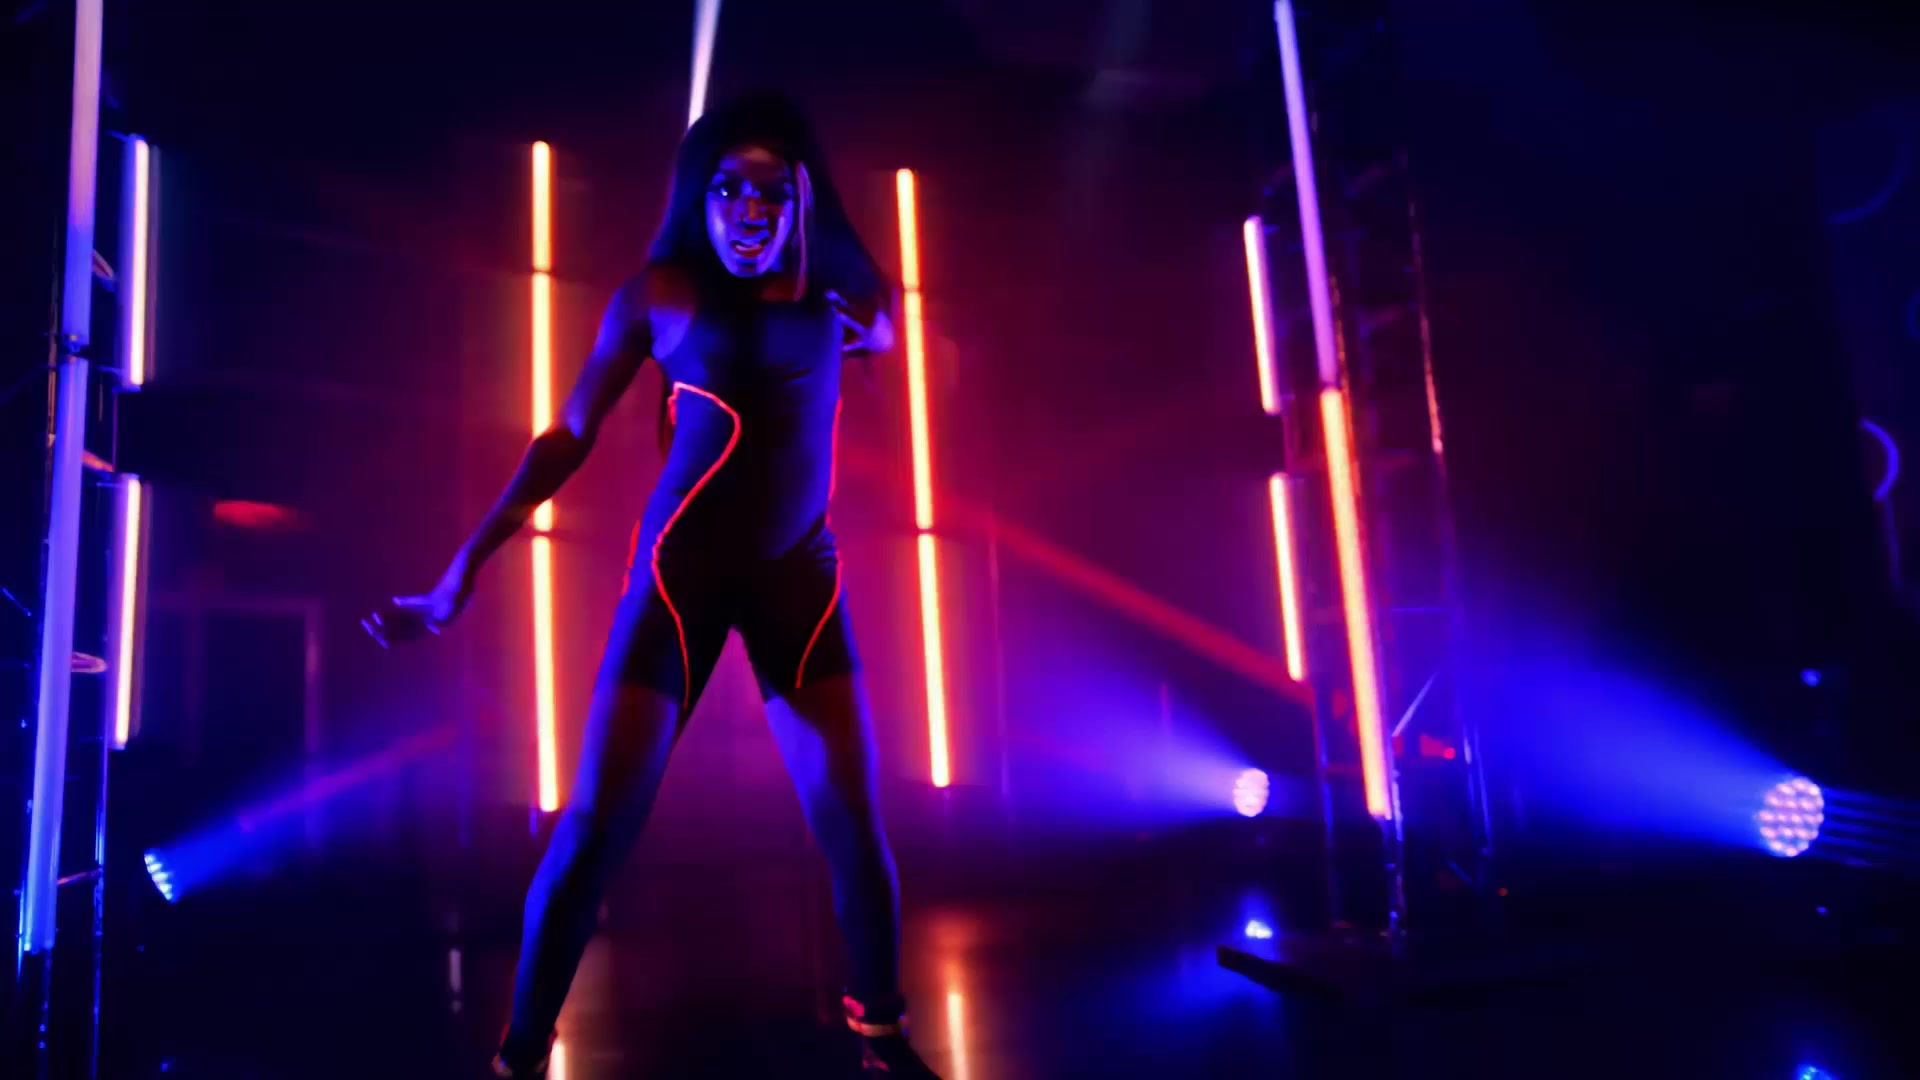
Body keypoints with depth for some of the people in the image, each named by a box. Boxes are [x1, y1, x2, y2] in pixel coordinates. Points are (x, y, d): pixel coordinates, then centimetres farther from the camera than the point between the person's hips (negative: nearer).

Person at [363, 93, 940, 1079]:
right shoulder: (661, 293, -5)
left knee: (855, 830, 1)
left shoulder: (831, 288, 2)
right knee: (590, 834, -5)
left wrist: (865, 324, 7)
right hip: (680, 572, -2)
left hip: (801, 572, 2)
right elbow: (568, 436, 1)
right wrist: (464, 569, -1)